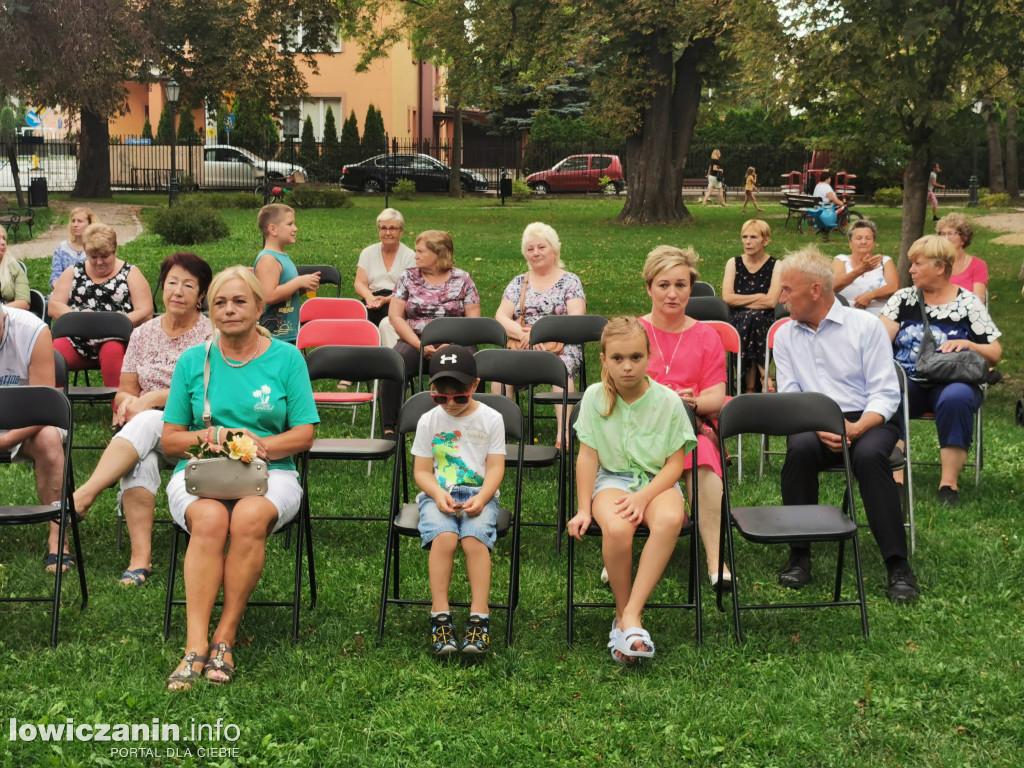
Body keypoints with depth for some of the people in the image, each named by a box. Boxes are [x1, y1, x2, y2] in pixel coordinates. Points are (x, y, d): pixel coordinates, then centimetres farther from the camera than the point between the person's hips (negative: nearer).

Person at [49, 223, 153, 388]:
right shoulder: (74, 272, 17)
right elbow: (53, 306, 10)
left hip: (116, 339, -2)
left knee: (112, 351, -37)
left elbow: (145, 313, -1)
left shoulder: (130, 273, 10)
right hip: (76, 340, 2)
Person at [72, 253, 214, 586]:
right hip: (145, 432, 3)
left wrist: (151, 399, -15)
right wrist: (127, 401, -10)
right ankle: (140, 558, -43)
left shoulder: (212, 336, 2)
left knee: (145, 424, -37)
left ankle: (82, 496, -46)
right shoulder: (143, 335, 15)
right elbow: (125, 390, 16)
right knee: (140, 461, -35)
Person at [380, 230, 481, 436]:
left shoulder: (462, 280, 9)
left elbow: (473, 320, 4)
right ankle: (389, 430, -24)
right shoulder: (408, 278, 12)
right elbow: (395, 316, 5)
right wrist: (420, 345, -9)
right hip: (414, 341, 1)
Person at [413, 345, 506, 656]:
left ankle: (479, 617, -28)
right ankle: (440, 616, -27)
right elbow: (422, 471, 8)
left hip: (479, 493, -1)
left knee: (474, 538, -31)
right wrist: (437, 494, -13)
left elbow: (495, 467, 3)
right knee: (444, 537, -31)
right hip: (438, 494, 1)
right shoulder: (428, 421, 9)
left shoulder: (490, 419, 6)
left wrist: (482, 498, -16)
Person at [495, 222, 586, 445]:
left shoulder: (570, 281, 11)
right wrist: (524, 334, -13)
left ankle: (564, 432, -42)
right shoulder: (519, 283, 20)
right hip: (522, 346, 2)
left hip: (560, 346, -2)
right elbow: (501, 317, 7)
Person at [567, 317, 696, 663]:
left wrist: (644, 496, -18)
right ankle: (623, 613, -14)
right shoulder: (594, 397, -2)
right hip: (612, 479, 0)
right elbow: (588, 456, 1)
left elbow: (675, 463, -3)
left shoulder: (668, 400, -4)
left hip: (657, 481, 0)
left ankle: (631, 614, -33)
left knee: (669, 520, -37)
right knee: (616, 528, -36)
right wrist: (584, 509, -5)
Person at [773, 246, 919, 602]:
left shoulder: (865, 326, 1)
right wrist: (818, 427, -15)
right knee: (800, 448, -33)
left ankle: (897, 565, -31)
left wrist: (857, 428, -23)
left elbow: (885, 394, -4)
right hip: (812, 425, 2)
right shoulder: (785, 335, 12)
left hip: (867, 421, -2)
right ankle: (799, 556, -23)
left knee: (869, 454, -36)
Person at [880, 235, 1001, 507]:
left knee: (956, 399, -37)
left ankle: (949, 483, -28)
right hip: (908, 382, 2)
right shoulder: (902, 299, 12)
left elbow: (995, 354, 6)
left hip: (952, 381, -1)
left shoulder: (968, 304, 6)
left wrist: (967, 344, -13)